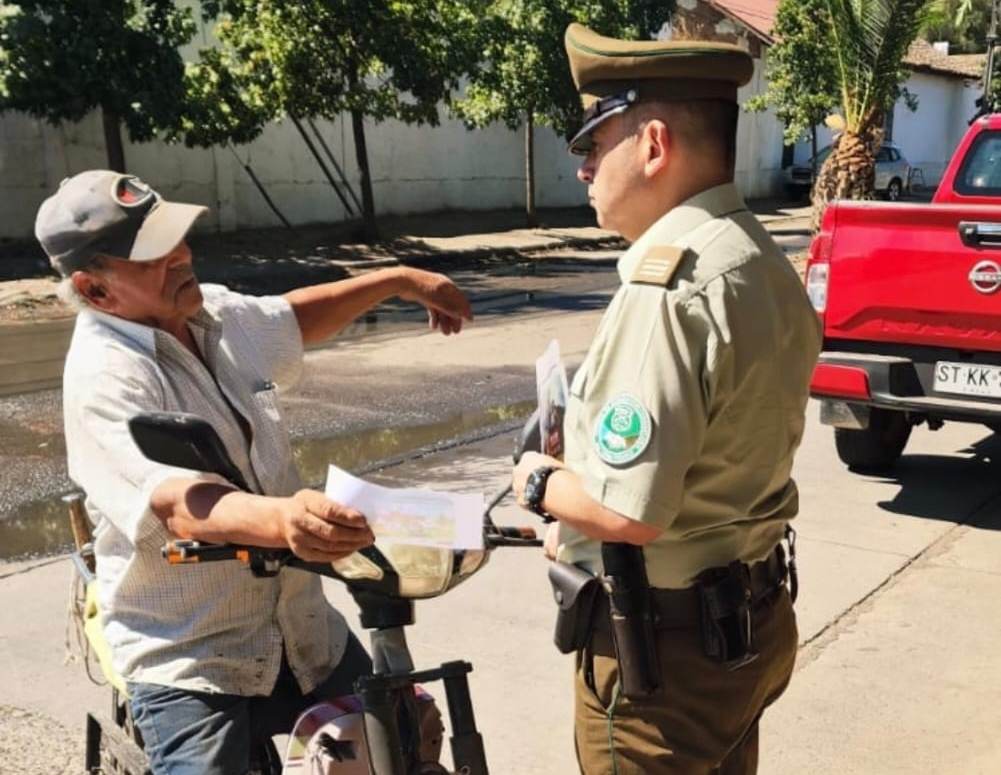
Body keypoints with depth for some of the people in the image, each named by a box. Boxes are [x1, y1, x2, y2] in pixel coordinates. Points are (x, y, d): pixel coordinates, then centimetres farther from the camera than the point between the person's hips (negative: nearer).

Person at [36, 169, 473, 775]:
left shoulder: (216, 312, 2)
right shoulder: (103, 377, -22)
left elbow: (292, 318, 24)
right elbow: (178, 504, -37)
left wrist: (402, 280, 26)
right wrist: (280, 519, -56)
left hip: (302, 629, 7)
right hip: (189, 661, -7)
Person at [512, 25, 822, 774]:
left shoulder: (668, 282, -26)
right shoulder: (766, 264, 4)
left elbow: (629, 510, -28)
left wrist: (541, 484, -9)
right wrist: (580, 530, 12)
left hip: (665, 643, -9)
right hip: (749, 616, 9)